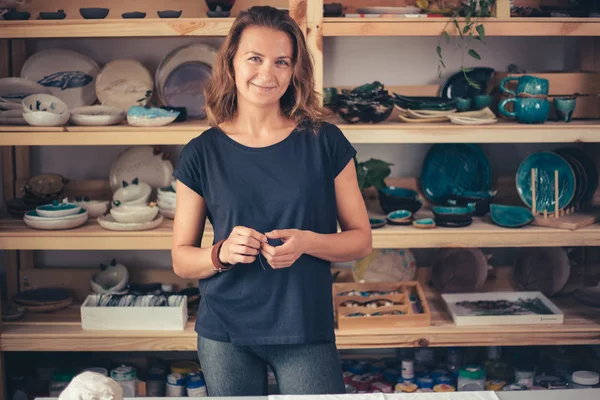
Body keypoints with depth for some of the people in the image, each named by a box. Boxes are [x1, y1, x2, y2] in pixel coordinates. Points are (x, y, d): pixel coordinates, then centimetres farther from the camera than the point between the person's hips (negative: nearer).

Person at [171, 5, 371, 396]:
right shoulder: (201, 154, -1)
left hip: (306, 332, -1)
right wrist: (222, 253, -17)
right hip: (225, 334, 1)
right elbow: (181, 259, 4)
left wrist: (306, 242, -17)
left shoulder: (325, 143, -2)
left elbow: (361, 239, 1)